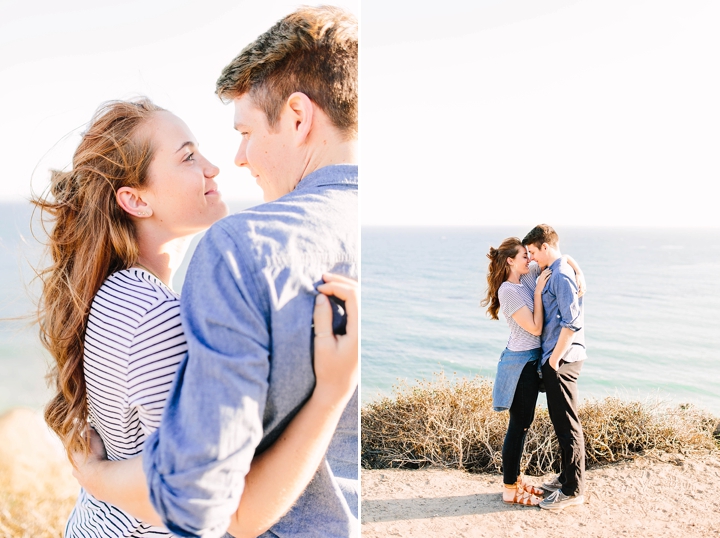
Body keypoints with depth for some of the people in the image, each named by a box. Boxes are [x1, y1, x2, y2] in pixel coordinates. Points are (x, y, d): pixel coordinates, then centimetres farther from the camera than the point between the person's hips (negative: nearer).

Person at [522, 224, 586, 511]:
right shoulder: (556, 273, 14)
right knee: (561, 421, 17)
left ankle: (573, 490, 7)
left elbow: (571, 323, -23)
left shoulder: (561, 275, -17)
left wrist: (554, 358, -17)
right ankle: (567, 477, 29)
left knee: (566, 424, -2)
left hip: (561, 359, -10)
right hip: (558, 356, 10)